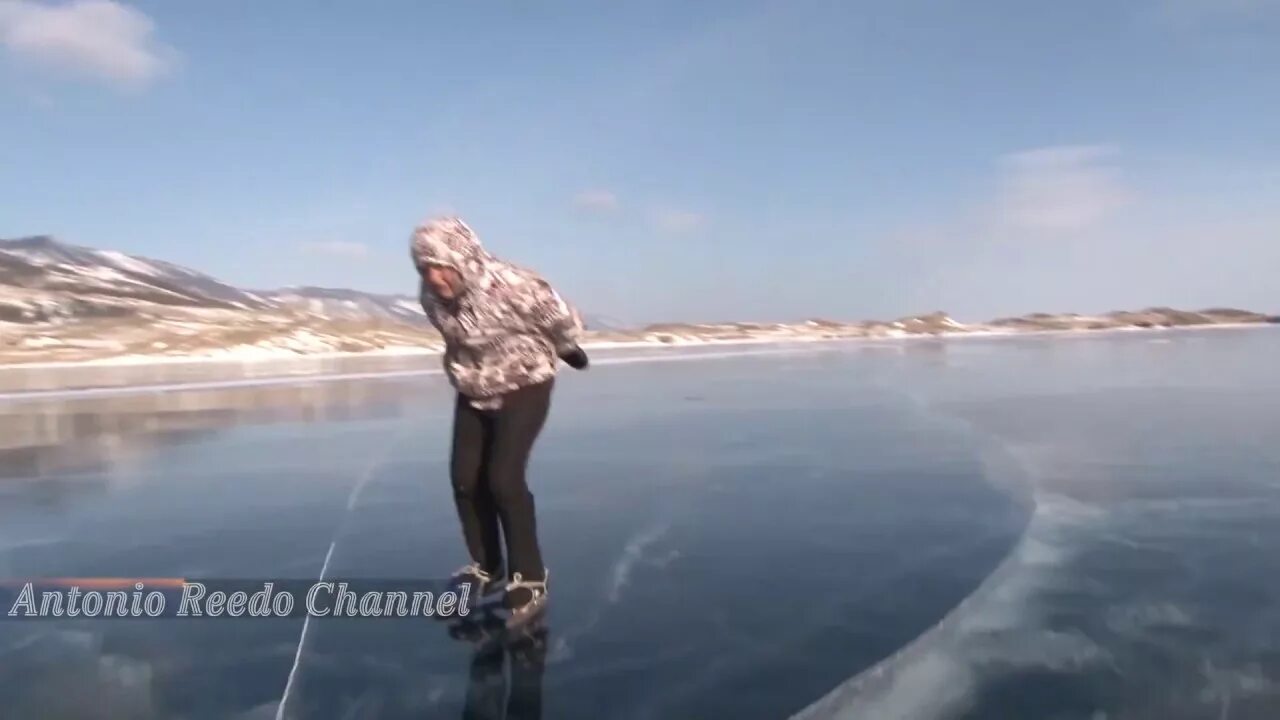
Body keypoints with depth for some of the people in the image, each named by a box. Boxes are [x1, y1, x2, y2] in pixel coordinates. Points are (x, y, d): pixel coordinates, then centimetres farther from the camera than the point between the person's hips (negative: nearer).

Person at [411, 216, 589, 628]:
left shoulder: (510, 285, -30)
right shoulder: (432, 296, -11)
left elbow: (562, 319, -14)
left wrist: (568, 351, 4)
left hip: (525, 387, -6)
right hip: (473, 393, 6)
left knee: (504, 479, -16)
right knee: (465, 478, 3)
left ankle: (529, 579, -1)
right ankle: (487, 569, 22)